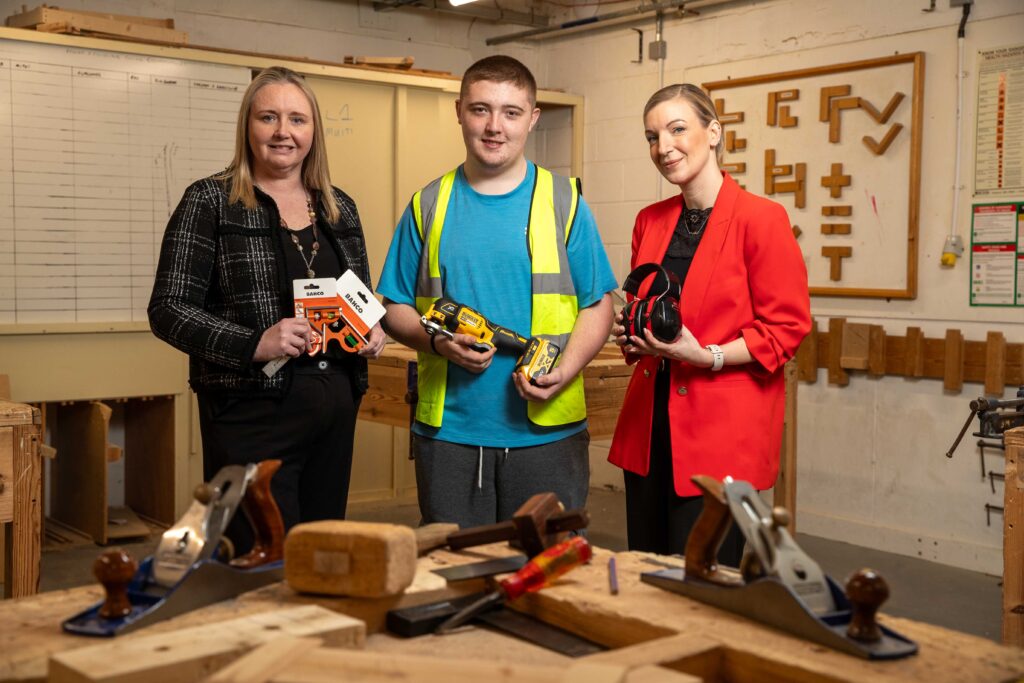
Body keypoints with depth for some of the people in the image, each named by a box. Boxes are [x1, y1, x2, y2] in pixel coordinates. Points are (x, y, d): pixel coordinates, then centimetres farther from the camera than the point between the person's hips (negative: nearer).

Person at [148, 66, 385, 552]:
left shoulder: (339, 207, 12)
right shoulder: (210, 202, -4)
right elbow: (169, 310, -8)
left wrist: (371, 331, -1)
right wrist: (253, 344, -22)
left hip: (336, 404, 6)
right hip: (254, 408, -5)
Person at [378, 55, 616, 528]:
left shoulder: (564, 203, 4)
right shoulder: (428, 206, 8)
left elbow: (598, 304, 3)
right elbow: (395, 308, 9)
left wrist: (565, 371, -14)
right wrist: (438, 341, -11)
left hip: (547, 431, -1)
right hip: (448, 432, 1)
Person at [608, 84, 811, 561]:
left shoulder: (761, 218, -10)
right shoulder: (650, 220, 10)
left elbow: (787, 328, -9)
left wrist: (706, 356, -20)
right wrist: (631, 336, 2)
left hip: (722, 431, -6)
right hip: (649, 426, 6)